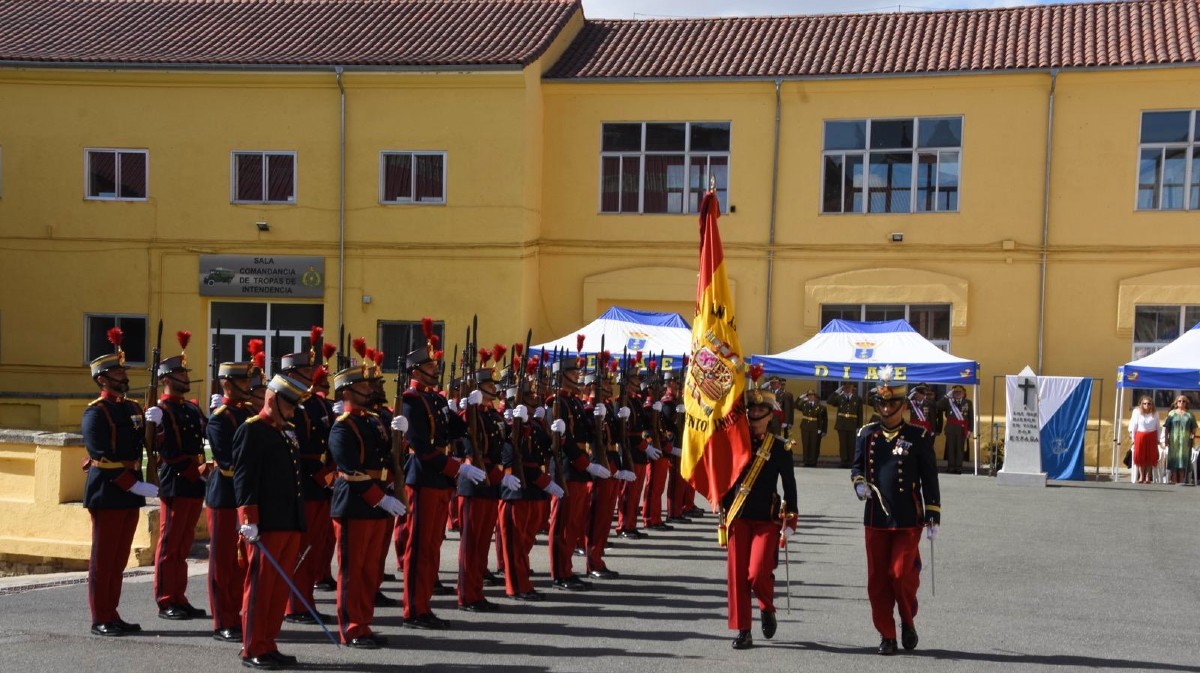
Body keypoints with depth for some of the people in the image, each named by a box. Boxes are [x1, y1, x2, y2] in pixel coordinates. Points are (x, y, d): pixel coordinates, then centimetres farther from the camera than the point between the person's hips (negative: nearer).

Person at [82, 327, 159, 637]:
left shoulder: (133, 408, 14)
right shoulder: (96, 413, -9)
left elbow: (143, 445, 10)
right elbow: (102, 458, -16)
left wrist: (151, 423, -9)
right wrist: (137, 486, -20)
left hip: (130, 493, 7)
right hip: (107, 493, -7)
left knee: (119, 559, 12)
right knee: (103, 560, -1)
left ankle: (112, 615, 19)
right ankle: (101, 620, 5)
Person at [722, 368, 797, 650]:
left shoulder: (779, 447, -1)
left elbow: (789, 486, 2)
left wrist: (789, 521, -2)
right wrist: (724, 514, 8)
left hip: (768, 519, -2)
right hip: (738, 518, 2)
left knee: (758, 573, -12)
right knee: (737, 574, 0)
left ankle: (767, 609, 20)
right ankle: (743, 631, 10)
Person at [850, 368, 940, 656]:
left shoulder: (919, 437, -1)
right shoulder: (867, 434, 6)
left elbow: (930, 479, 0)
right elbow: (857, 466, 14)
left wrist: (934, 517, -4)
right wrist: (859, 482, -9)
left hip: (908, 521, -3)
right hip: (876, 520, 3)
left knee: (902, 574, -8)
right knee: (877, 580, 4)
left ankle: (908, 621, 20)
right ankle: (886, 635, 16)